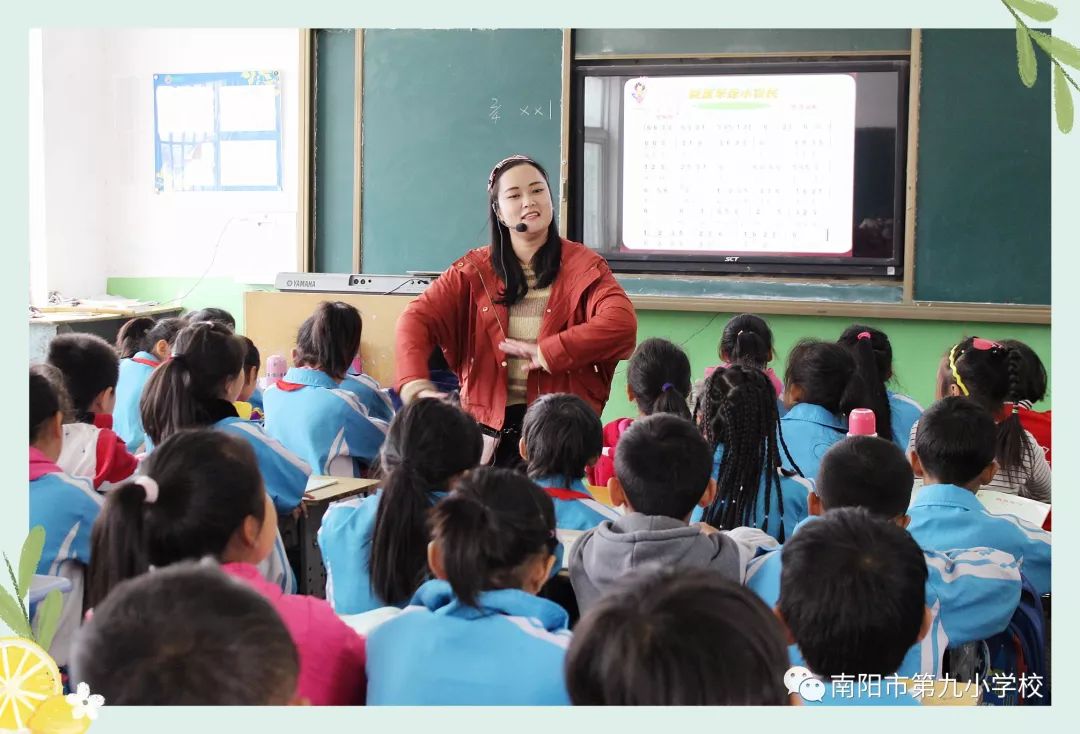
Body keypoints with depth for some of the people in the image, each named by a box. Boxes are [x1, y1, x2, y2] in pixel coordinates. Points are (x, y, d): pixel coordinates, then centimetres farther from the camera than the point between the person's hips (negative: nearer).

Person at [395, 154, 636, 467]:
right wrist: (414, 383, -21)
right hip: (489, 425, 2)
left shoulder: (582, 266, 2)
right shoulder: (475, 270, 7)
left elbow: (621, 322, -14)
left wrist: (548, 352, -18)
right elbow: (416, 318, -2)